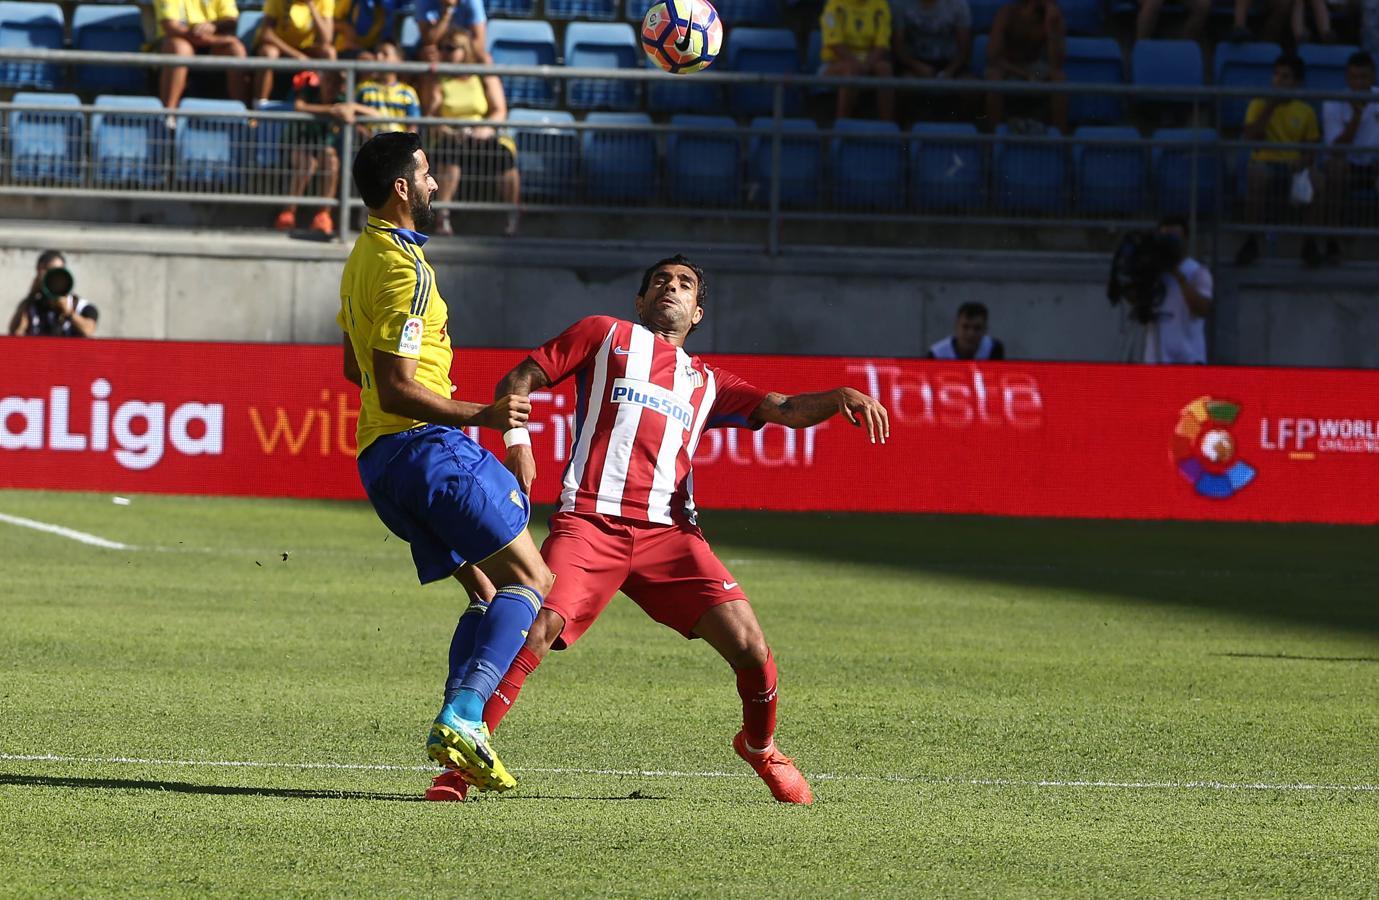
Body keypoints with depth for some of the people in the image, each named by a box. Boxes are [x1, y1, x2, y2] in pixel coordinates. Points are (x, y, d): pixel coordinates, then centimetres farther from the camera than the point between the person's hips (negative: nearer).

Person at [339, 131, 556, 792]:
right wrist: (482, 416, -21)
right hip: (423, 445, -10)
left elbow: (356, 369, 29)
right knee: (532, 582, -9)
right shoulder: (404, 269, -15)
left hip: (380, 458, 10)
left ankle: (455, 727, -2)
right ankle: (463, 719, -24)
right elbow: (396, 391, -20)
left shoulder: (364, 257, 17)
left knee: (491, 591, 12)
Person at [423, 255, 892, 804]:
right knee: (531, 635, -23)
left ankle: (759, 747, 19)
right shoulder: (606, 336, 18)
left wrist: (840, 398, -2)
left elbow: (786, 411, 19)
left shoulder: (706, 383, 26)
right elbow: (517, 381, 16)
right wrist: (517, 442, -3)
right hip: (588, 524, -3)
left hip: (667, 531, 3)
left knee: (748, 644, -10)